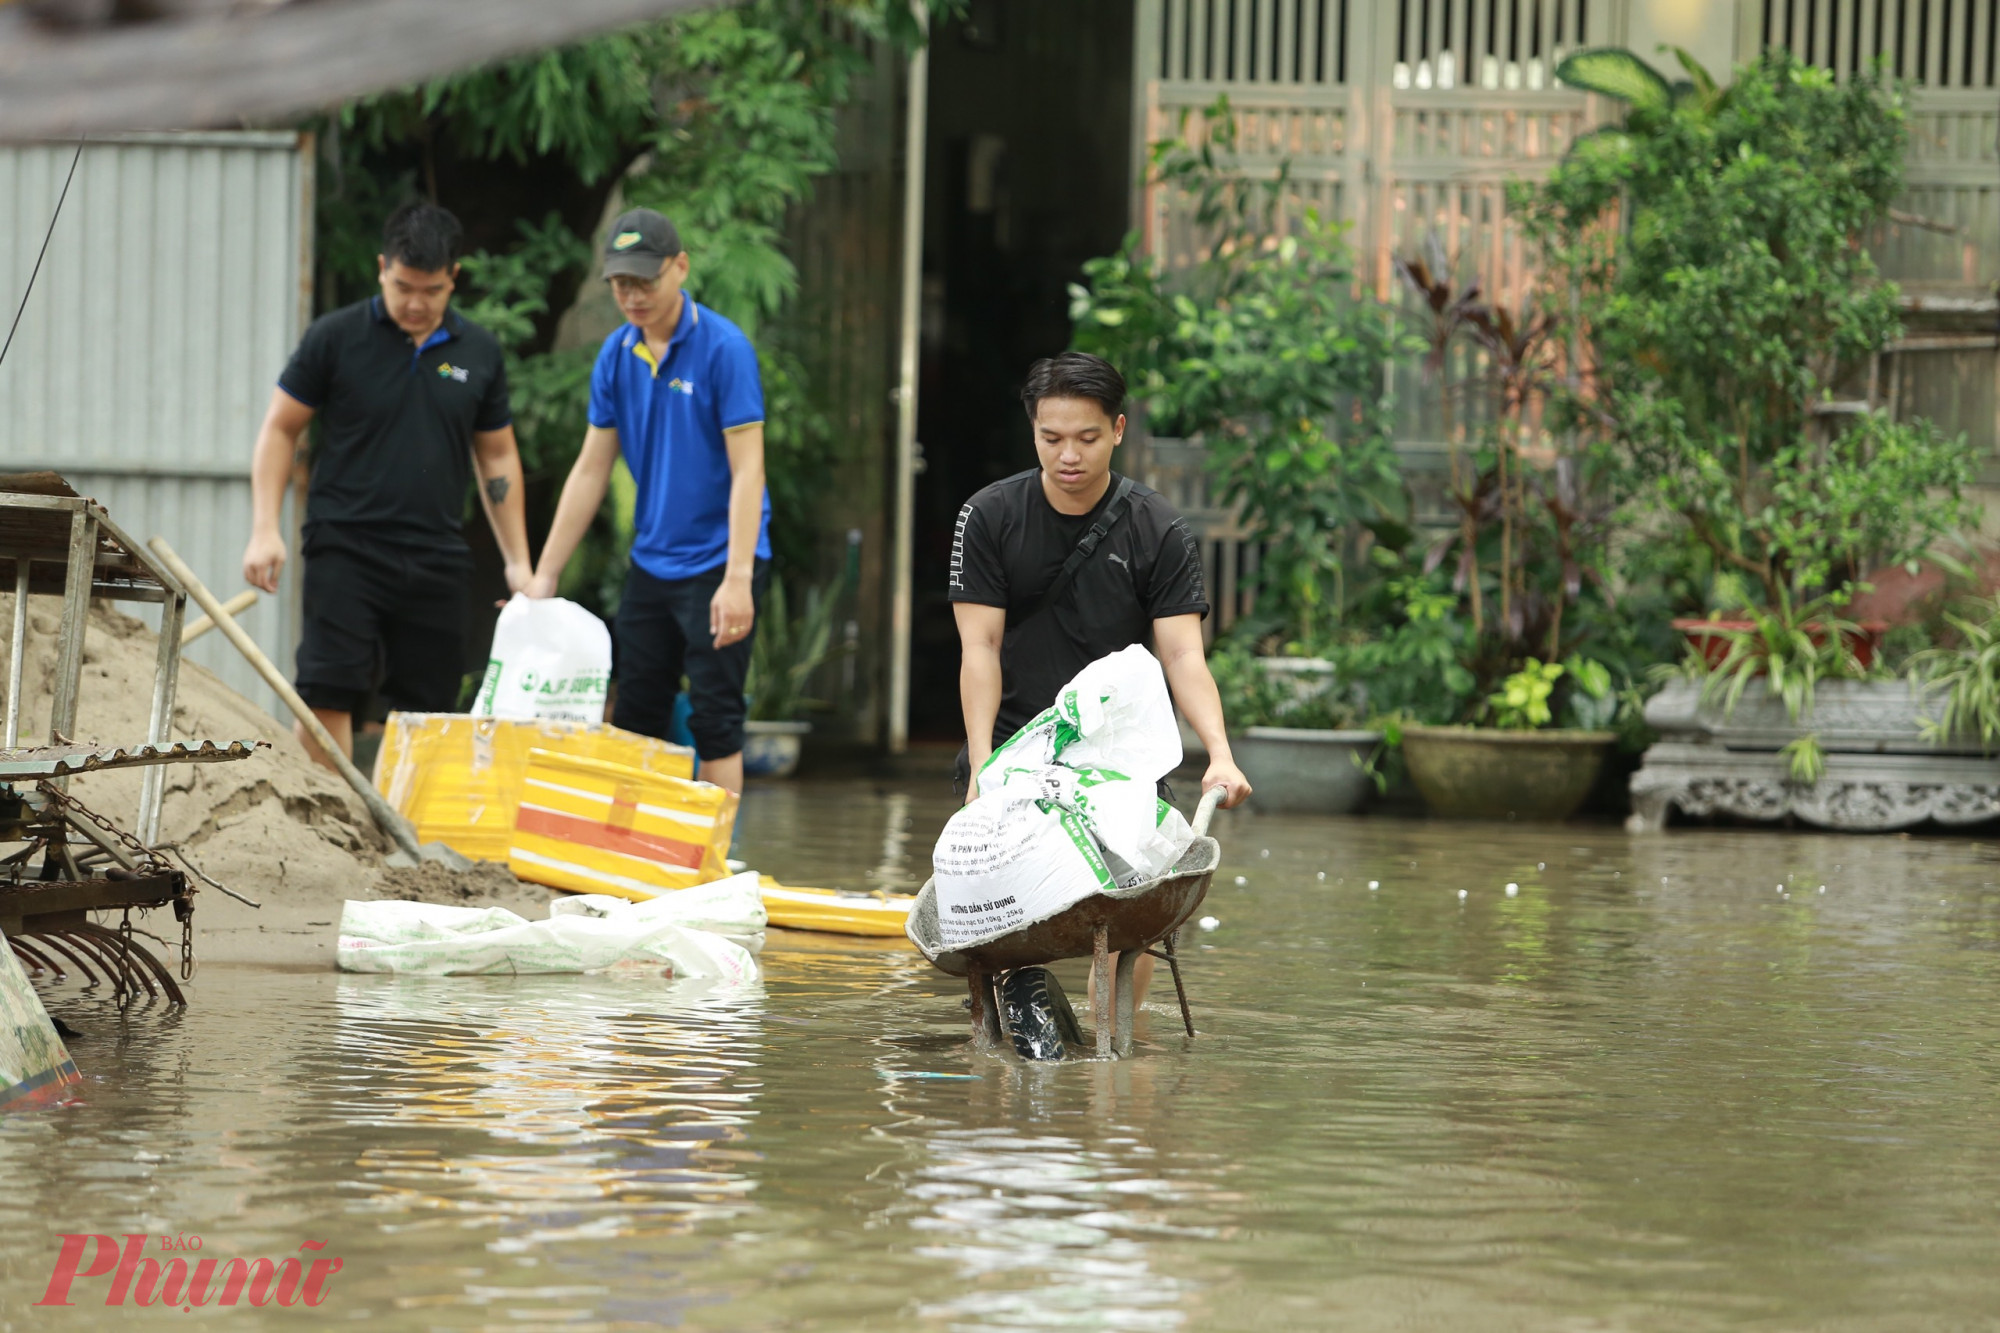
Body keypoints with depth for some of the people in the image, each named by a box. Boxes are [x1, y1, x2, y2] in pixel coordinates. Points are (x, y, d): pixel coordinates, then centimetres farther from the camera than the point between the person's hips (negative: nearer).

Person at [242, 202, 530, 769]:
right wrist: (265, 530, -7)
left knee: (427, 710, 4)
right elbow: (280, 430, 3)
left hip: (436, 563, 3)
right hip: (345, 548, -3)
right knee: (327, 697, -13)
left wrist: (518, 562, 11)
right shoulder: (335, 338, -2)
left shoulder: (479, 354, 8)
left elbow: (497, 457, 16)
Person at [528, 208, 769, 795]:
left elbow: (747, 469, -16)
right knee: (635, 719, 8)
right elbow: (591, 469, 11)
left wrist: (738, 578, -24)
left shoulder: (724, 349, -13)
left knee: (713, 718, -7)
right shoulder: (617, 355, 5)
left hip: (717, 563, -7)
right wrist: (544, 574, 9)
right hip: (651, 564, 7)